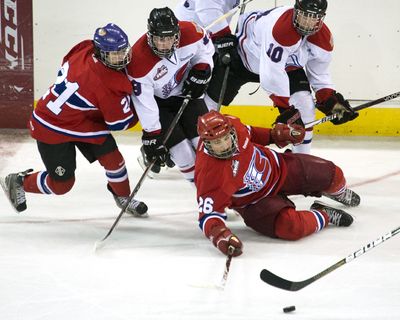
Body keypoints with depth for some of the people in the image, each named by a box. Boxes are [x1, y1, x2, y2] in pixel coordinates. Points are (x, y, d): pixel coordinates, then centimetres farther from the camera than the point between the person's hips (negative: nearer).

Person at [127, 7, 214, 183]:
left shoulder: (190, 33, -26)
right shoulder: (139, 61, -36)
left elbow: (205, 47, 0)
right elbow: (144, 103, -28)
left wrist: (200, 72, -11)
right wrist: (152, 137, -24)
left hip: (185, 90, 4)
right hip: (157, 100, -3)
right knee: (177, 142, -11)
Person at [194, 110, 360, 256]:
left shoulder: (232, 124, -22)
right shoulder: (208, 174, -37)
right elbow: (208, 214, -35)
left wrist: (275, 134, 1)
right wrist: (219, 235, -52)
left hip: (275, 167, 5)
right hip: (255, 201, -5)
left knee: (331, 174, 7)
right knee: (291, 227, -30)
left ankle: (337, 192, 45)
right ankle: (324, 215, 3)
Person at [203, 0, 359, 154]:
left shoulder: (323, 38, -19)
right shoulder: (280, 27, -43)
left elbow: (319, 74, -1)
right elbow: (271, 76, -43)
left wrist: (332, 102, -12)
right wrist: (287, 109, -38)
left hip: (287, 63, 5)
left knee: (305, 106, -11)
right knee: (210, 100, -2)